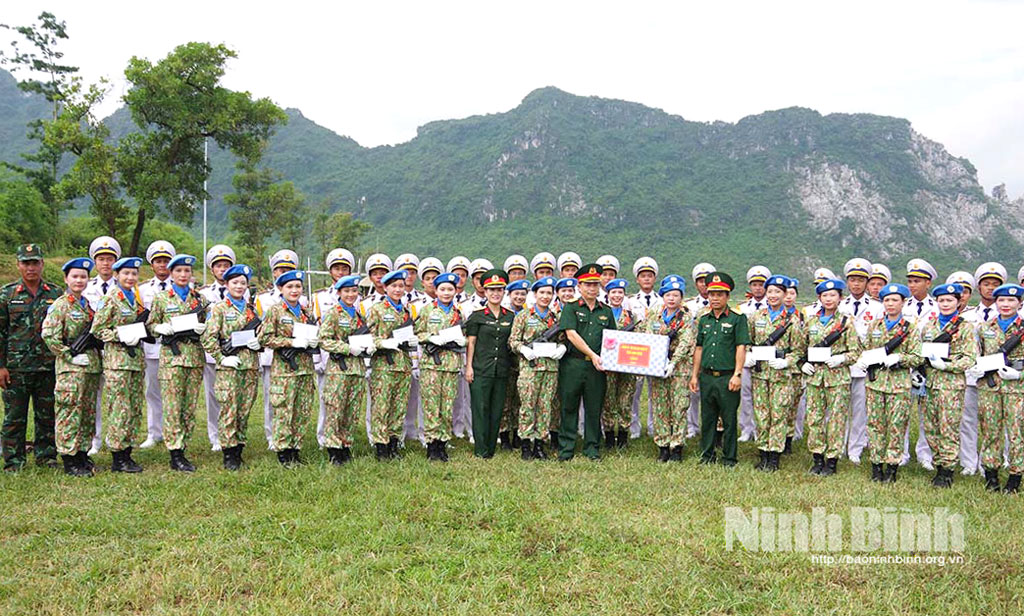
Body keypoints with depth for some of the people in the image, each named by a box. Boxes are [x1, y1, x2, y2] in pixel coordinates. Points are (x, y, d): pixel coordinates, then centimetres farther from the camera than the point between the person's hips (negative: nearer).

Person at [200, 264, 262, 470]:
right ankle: (229, 455, 0)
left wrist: (259, 342, 0)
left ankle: (238, 450, 16)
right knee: (229, 409, -6)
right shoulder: (219, 308, 2)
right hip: (229, 366, -4)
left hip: (251, 365, 4)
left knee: (245, 410, 6)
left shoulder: (252, 309, 16)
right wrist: (222, 358, -12)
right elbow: (208, 338, -5)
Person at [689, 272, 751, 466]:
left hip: (727, 377, -5)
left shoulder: (738, 318, -4)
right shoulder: (704, 319, 12)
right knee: (707, 419, 11)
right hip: (706, 376, 5)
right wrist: (694, 375, 12)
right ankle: (707, 455, 22)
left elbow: (741, 348, -9)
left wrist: (737, 374, -15)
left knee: (729, 420, 4)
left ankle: (729, 458, 14)